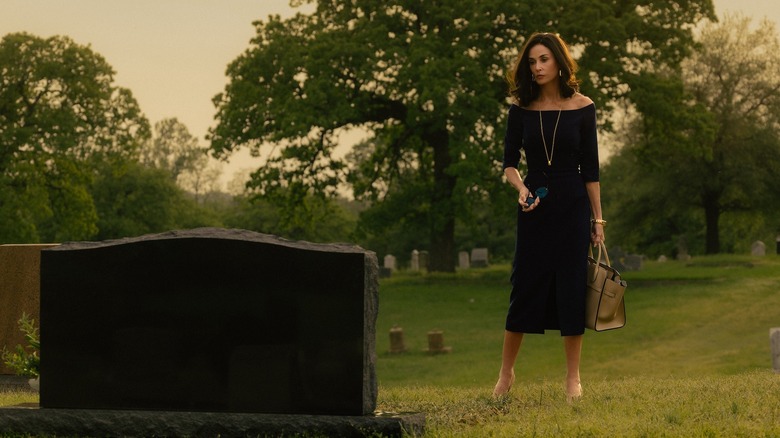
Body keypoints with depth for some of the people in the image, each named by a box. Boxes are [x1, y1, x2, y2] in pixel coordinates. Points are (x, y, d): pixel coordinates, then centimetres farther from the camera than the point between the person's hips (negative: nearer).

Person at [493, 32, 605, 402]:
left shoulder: (582, 108, -2)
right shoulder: (521, 109, 1)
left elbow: (590, 168, 1)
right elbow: (510, 162, 3)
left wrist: (598, 219, 0)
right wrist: (521, 188, -18)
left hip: (573, 205, -1)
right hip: (535, 205, 1)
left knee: (572, 288, 0)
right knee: (525, 285, 4)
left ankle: (573, 378, 9)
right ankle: (506, 372, 15)